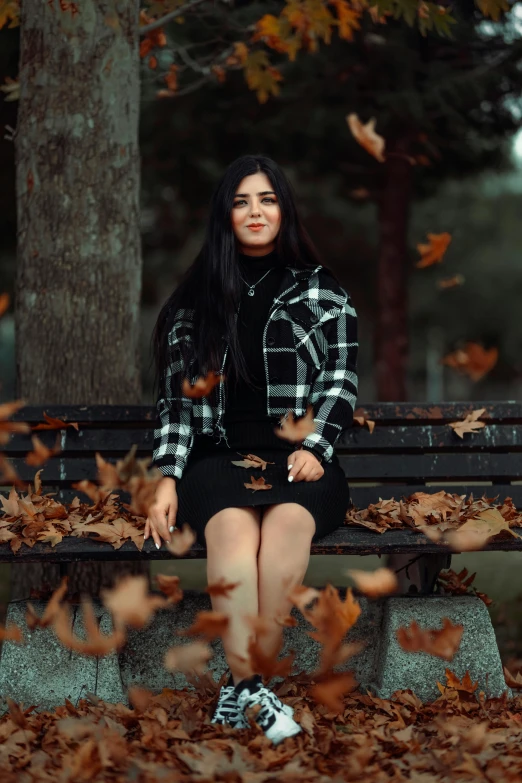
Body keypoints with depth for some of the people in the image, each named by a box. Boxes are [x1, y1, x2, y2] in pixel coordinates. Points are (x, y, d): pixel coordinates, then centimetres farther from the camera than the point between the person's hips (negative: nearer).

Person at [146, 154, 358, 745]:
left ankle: (241, 688, -34)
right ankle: (255, 691, -43)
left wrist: (313, 447, -11)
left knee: (288, 521, -37)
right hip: (219, 457, 1)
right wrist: (167, 478, -2)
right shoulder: (194, 299, 17)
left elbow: (340, 382, 7)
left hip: (299, 458, 0)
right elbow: (175, 397, 12)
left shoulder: (322, 293, 15)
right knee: (232, 526, -36)